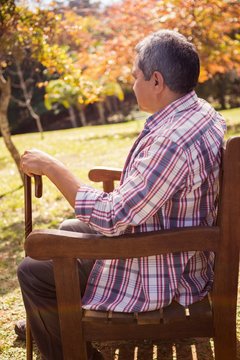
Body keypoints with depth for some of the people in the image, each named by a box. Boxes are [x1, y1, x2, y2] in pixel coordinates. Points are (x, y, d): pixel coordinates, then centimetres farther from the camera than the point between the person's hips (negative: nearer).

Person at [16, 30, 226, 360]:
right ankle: (46, 324, 43)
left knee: (32, 272, -1)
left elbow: (111, 219, -29)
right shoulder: (204, 113, -1)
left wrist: (52, 168, -21)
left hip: (159, 277, -10)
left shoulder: (171, 141, -33)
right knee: (69, 229, 25)